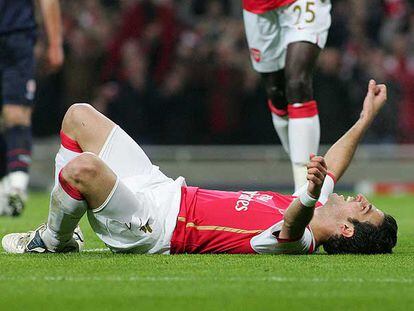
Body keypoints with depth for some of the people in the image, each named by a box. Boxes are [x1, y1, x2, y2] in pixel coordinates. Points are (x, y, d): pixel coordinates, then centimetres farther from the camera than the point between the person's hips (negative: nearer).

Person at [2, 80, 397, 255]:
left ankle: (49, 241, -5)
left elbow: (291, 226, -51)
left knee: (84, 166, -38)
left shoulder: (299, 240, -25)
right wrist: (365, 120, 23)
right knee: (78, 115, 15)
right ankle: (60, 225, 22)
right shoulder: (318, 211, 1)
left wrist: (310, 195, -71)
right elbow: (330, 167, 22)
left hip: (150, 225, -10)